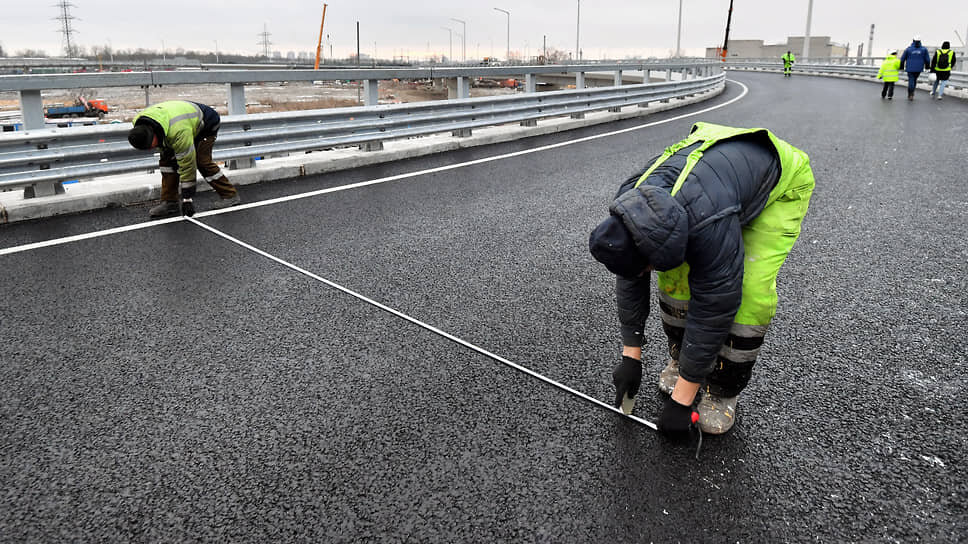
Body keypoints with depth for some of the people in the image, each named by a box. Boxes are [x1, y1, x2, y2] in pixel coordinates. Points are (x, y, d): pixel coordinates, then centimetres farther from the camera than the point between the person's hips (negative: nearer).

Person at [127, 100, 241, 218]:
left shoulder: (179, 131, -45)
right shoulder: (138, 122, -24)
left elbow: (187, 165, -39)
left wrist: (187, 199, -34)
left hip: (206, 125, -8)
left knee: (202, 161, -20)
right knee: (167, 161, -5)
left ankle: (230, 196, -7)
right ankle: (170, 202, 0)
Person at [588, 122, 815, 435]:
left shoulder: (712, 227, -44)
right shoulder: (631, 204, -24)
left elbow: (712, 313, -35)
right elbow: (629, 283, -11)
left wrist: (681, 400, -27)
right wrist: (630, 357, -7)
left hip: (782, 183, -6)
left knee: (750, 291, -21)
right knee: (674, 276, -8)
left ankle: (723, 391, -1)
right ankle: (680, 359, 16)